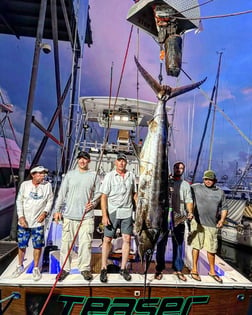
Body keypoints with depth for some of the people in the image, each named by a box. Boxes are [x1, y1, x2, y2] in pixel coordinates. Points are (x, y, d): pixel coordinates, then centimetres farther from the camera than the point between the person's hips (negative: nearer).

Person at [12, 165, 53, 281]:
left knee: (38, 246, 6)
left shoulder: (47, 185, -8)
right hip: (24, 221, 1)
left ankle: (36, 268, 27)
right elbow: (19, 201, -1)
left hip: (38, 222, -1)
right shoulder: (25, 184, -7)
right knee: (21, 245, 13)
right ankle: (20, 266, 37)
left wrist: (45, 212, -12)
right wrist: (20, 216, -8)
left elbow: (50, 200, 1)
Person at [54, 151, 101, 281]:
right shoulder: (70, 174, 7)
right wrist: (57, 210, -2)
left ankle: (85, 268, 17)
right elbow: (62, 193, 4)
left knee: (85, 243, 1)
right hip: (69, 215, 1)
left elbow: (97, 193, 8)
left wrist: (93, 203, -10)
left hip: (87, 216, -1)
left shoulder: (94, 176, 6)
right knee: (66, 242, 6)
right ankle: (64, 268, 20)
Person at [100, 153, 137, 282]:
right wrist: (104, 215, -12)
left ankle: (123, 268, 18)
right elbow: (104, 196, -5)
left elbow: (135, 194, 14)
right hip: (112, 213, -2)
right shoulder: (109, 176, -2)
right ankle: (104, 269, 17)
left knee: (127, 239, 3)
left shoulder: (131, 176, 7)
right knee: (107, 239, 3)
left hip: (127, 213, 3)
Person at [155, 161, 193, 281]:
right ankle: (159, 269, 14)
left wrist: (190, 212, -9)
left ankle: (178, 269, 22)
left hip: (179, 219, 2)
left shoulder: (186, 184, 14)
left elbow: (188, 200, 7)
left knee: (178, 245, 9)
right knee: (161, 244, 2)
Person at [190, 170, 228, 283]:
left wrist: (222, 219, 0)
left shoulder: (220, 192, 10)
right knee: (196, 246, 4)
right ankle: (194, 270, 18)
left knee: (211, 248, 13)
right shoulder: (196, 187, 0)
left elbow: (224, 208, 13)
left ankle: (212, 271, 31)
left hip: (212, 224, 3)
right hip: (198, 222, -3)